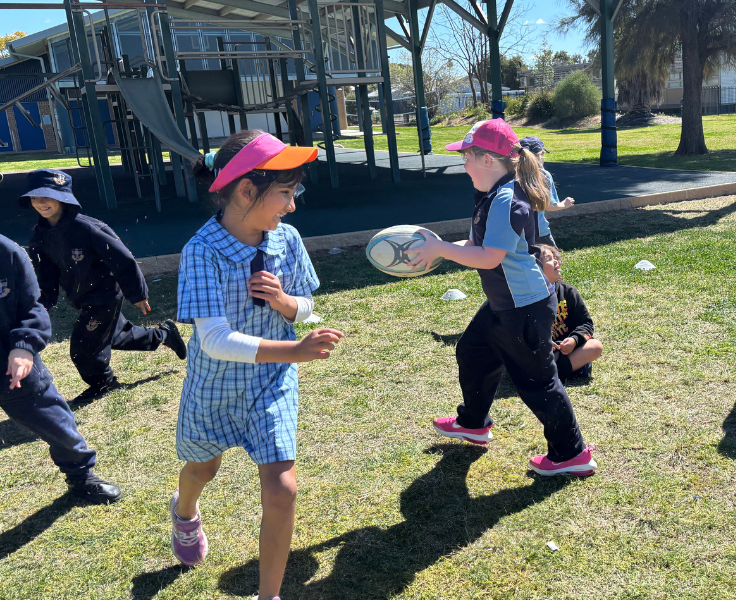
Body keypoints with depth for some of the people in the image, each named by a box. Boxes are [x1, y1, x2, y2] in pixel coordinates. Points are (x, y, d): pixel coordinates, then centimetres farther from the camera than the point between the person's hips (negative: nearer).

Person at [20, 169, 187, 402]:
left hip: (105, 294, -8)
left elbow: (122, 259, -22)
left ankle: (102, 384, 26)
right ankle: (164, 334, 44)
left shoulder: (85, 227, -26)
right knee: (117, 335, 22)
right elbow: (46, 273, 6)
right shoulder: (40, 235, -3)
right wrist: (43, 302, -7)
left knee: (83, 347, -3)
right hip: (83, 299, 8)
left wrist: (137, 294, -15)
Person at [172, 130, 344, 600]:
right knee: (203, 468, 26)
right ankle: (185, 511, 66)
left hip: (272, 383, 2)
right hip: (216, 384, -1)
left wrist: (282, 300, -24)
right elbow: (214, 340, -34)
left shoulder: (287, 240, -14)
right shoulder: (203, 251, -27)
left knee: (282, 489, -8)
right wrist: (294, 351, -45)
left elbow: (304, 309, 0)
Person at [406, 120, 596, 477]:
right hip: (503, 304, 11)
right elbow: (478, 245, 15)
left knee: (536, 380, 1)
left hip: (526, 308, -11)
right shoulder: (495, 195, 8)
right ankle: (473, 424, 45)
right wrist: (439, 250, 6)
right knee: (472, 353, 23)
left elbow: (489, 258, -28)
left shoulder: (506, 200, -25)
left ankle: (571, 454, 19)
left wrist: (440, 249, -22)